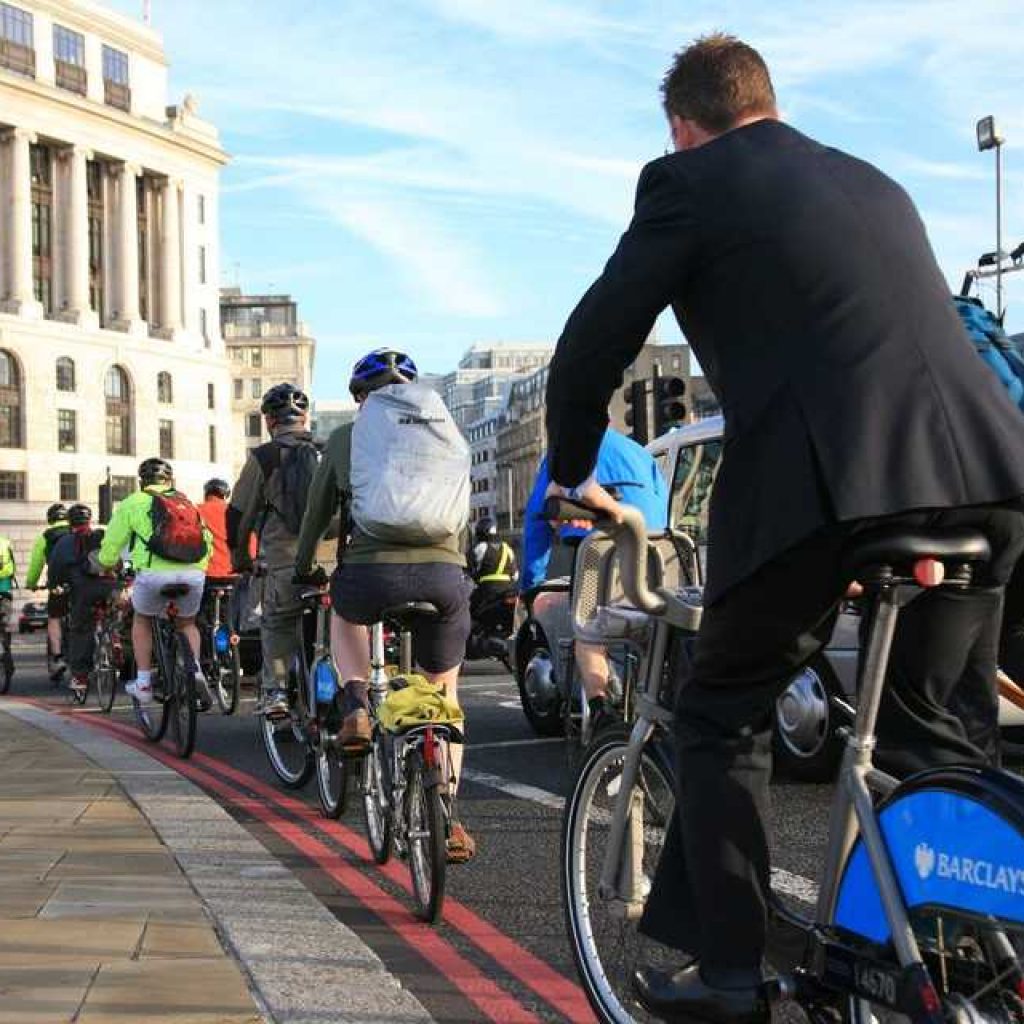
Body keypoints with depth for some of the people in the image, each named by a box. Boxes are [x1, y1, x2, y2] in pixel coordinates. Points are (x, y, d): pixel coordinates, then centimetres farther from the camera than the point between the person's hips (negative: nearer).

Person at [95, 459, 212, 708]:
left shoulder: (134, 503, 15)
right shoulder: (187, 503, 26)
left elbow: (111, 545, 18)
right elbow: (207, 542, 25)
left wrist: (104, 566, 38)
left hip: (154, 573, -3)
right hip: (194, 574, 3)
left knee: (142, 620, 25)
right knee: (187, 623, 27)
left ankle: (143, 684, 21)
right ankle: (195, 671, 3)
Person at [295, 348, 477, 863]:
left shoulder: (345, 437, 12)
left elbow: (317, 513, 19)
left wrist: (303, 568, 35)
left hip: (372, 573, -1)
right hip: (444, 576, 1)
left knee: (344, 611, 36)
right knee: (444, 692, 20)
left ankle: (355, 705, 13)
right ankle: (447, 819, 14)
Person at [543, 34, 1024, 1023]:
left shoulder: (687, 182, 9)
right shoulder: (873, 182, 27)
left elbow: (593, 343, 7)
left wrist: (571, 474, 23)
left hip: (825, 477, -5)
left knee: (721, 717, 13)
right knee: (942, 731, 19)